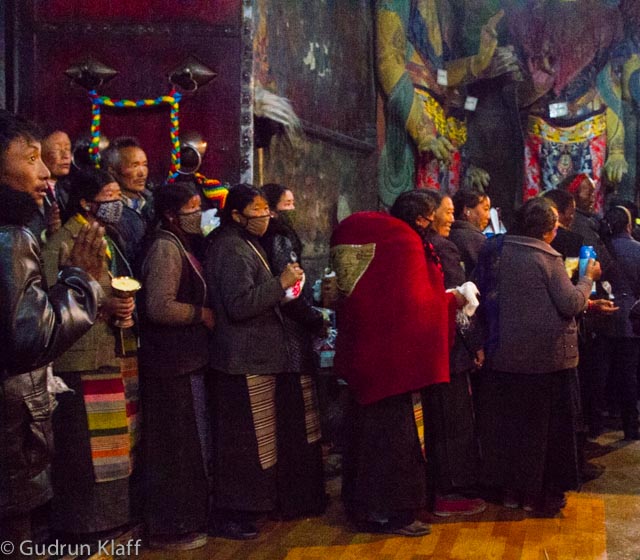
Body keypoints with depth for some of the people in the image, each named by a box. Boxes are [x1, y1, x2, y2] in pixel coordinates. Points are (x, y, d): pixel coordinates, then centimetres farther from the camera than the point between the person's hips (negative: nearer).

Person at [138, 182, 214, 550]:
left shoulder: (180, 245, 15)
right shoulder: (166, 247, -15)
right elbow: (159, 306, -25)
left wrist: (203, 314, 9)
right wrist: (202, 314, -14)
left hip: (185, 361, 10)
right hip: (173, 364, -10)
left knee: (190, 444, 17)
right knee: (179, 447, 0)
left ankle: (185, 518, 31)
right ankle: (172, 529, 14)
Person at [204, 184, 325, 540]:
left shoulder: (247, 244, 18)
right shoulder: (231, 248, -15)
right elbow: (239, 304, -24)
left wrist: (284, 286, 15)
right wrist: (281, 283, -21)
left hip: (260, 356, 10)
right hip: (244, 360, -10)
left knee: (261, 437, 16)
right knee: (244, 441, -4)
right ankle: (231, 517, 7)